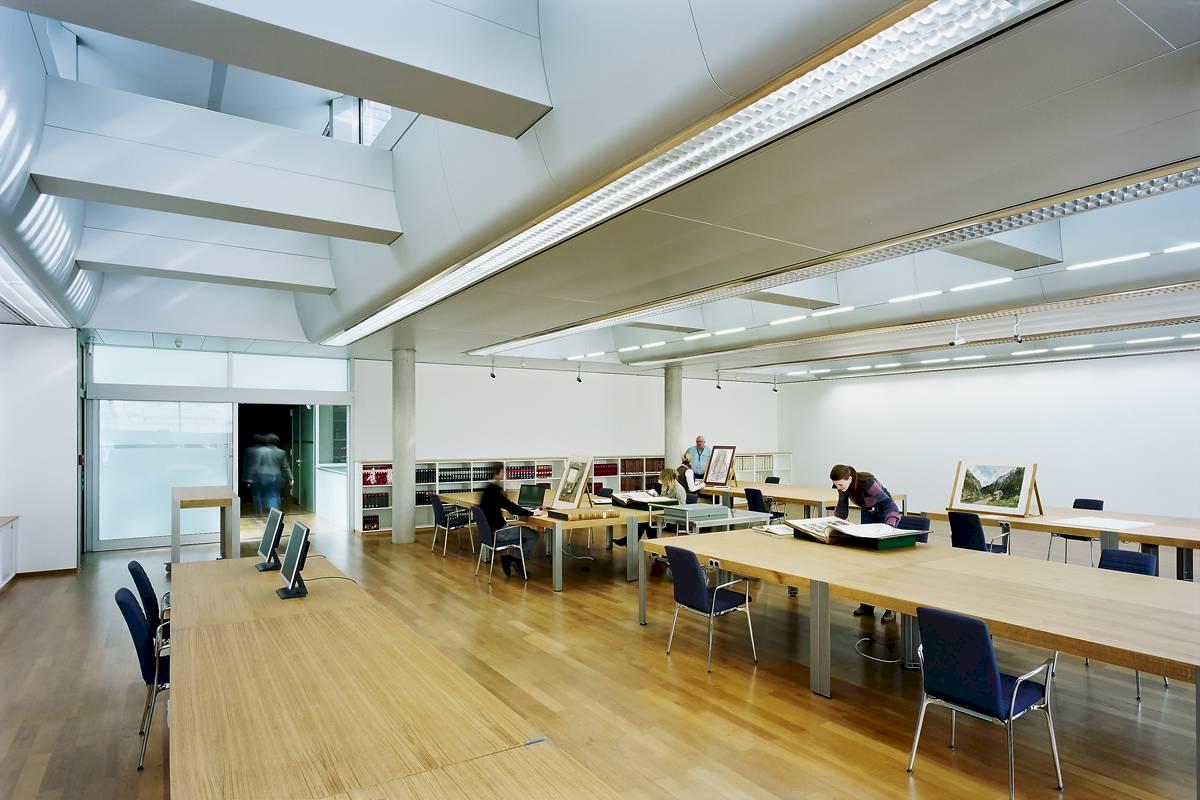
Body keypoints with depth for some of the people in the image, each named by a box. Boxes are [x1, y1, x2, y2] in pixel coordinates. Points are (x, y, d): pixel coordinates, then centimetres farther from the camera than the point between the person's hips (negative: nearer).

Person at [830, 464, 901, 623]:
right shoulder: (842, 486, -18)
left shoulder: (868, 482, -36)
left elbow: (890, 504, -40)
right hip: (867, 514, 6)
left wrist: (890, 525, -54)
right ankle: (867, 603, 12)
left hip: (885, 514, -6)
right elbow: (842, 509, -2)